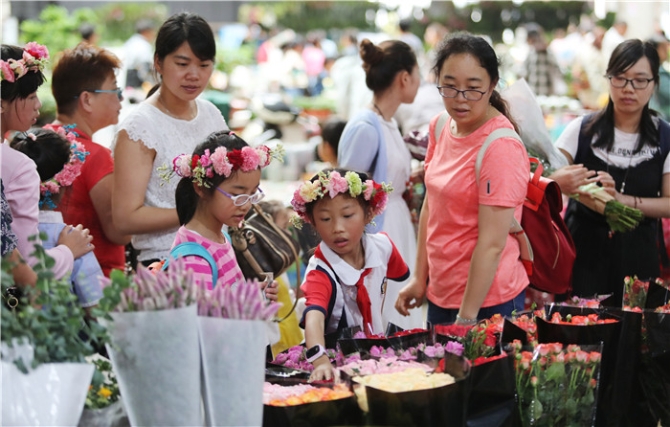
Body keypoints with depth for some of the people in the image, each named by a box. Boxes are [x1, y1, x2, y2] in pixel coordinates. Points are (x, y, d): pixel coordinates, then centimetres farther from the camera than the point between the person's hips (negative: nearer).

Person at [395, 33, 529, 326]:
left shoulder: (501, 148, -20)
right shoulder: (440, 127, 2)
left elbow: (491, 244, -21)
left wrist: (466, 318, -20)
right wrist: (420, 278, 9)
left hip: (486, 300, -7)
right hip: (440, 295, 7)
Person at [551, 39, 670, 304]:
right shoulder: (582, 129, -2)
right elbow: (547, 175, -8)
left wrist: (622, 199, -18)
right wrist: (560, 182, -31)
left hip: (637, 254, 0)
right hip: (584, 246, 0)